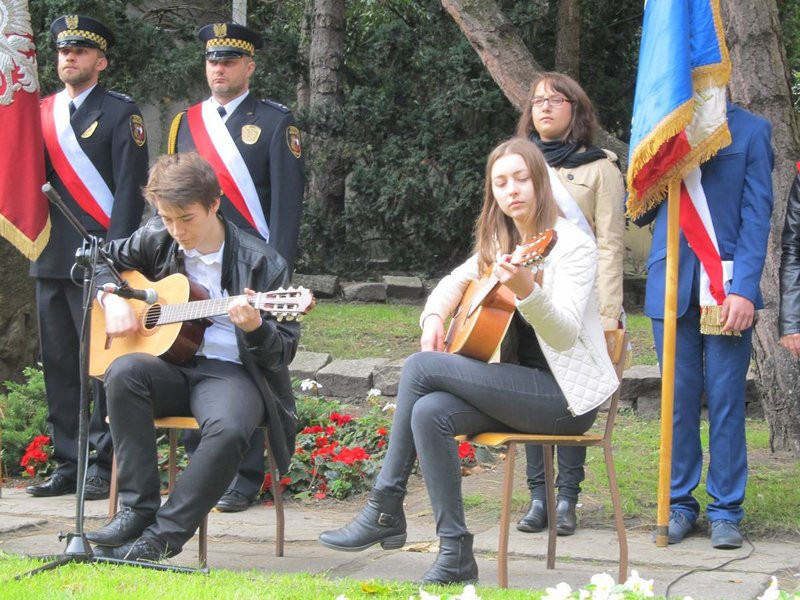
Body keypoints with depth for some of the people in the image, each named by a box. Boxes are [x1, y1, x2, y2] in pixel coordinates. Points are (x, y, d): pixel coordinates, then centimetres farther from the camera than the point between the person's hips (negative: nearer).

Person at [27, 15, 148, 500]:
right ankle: (69, 465, 15)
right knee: (59, 364, 9)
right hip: (51, 257, 6)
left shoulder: (120, 113, -2)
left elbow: (130, 186, -8)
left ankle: (105, 465, -1)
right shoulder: (41, 112, 14)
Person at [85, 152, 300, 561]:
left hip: (232, 372, -4)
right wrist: (112, 299, 3)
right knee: (124, 372, -31)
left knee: (228, 429, -38)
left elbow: (283, 353, -6)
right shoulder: (157, 240, 6)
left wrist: (255, 328, -29)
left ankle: (165, 534, -26)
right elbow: (103, 260, 24)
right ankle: (137, 509, -26)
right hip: (171, 368, 4)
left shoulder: (260, 263, -7)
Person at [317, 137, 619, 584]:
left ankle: (385, 510, -11)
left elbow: (565, 334, -21)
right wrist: (435, 318, 8)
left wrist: (526, 291, -40)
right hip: (518, 385, 7)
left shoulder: (573, 245, -10)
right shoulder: (502, 243, 13)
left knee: (422, 367, -19)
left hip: (566, 394, -7)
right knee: (429, 411, -22)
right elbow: (457, 280, 29)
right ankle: (456, 555, -20)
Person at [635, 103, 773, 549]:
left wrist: (744, 289, -11)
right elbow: (639, 210, 11)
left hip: (727, 288, -2)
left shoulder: (751, 131, 4)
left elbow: (757, 215, -1)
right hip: (673, 288, 2)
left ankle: (726, 511, 6)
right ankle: (680, 504, 14)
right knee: (678, 400, 5)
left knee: (726, 401, 0)